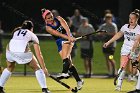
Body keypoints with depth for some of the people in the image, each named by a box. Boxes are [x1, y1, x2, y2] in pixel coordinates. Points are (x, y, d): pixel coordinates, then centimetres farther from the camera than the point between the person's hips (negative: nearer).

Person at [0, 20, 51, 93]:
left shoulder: (16, 31, 33)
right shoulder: (32, 35, 24)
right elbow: (38, 54, 19)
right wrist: (44, 68, 20)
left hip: (10, 50, 3)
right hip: (23, 51, -3)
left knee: (9, 68, 32)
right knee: (37, 68, 16)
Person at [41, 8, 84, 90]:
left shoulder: (59, 19, -1)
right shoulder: (48, 28, -4)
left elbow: (66, 28, -14)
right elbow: (58, 34, -19)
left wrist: (69, 37, -32)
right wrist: (68, 38, -33)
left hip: (68, 38, -2)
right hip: (60, 43, 2)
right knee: (68, 62, -4)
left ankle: (65, 73, -47)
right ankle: (79, 81, 2)